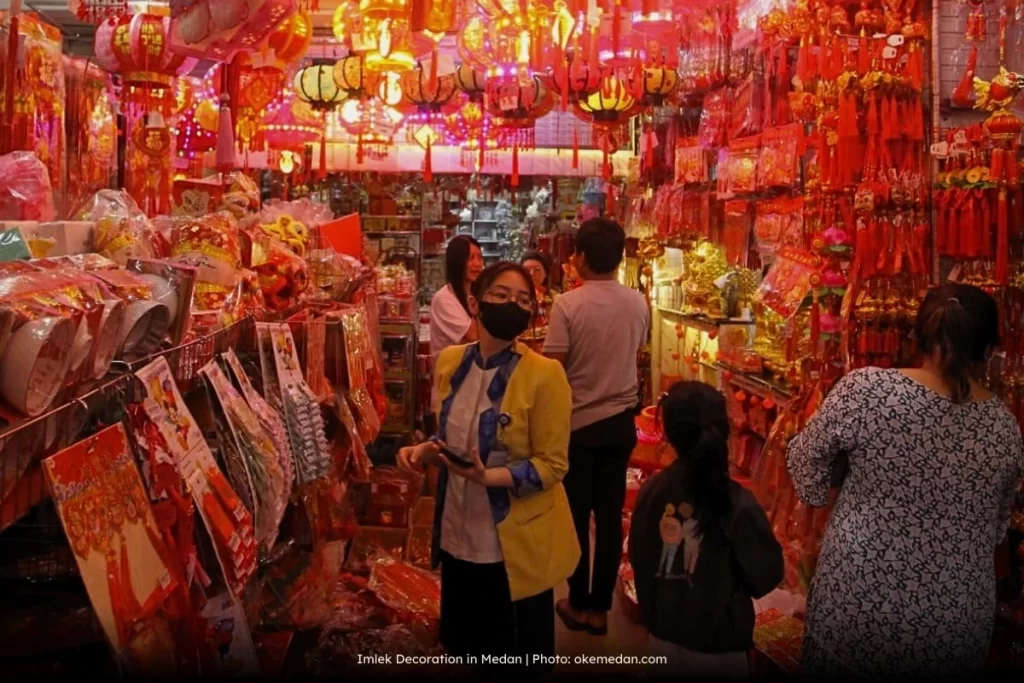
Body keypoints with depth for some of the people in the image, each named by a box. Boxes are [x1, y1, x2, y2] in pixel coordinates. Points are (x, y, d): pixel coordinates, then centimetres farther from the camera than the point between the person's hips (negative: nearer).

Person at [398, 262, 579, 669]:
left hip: (515, 543, -5)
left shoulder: (544, 374, -18)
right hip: (459, 535, 5)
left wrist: (488, 476, -29)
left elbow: (552, 464, -15)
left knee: (519, 653, 14)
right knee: (464, 644, 23)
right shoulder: (450, 361, 0)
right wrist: (426, 450, -6)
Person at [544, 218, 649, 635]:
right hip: (621, 421, 4)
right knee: (610, 514, 11)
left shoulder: (568, 304, -16)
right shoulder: (638, 303, -1)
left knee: (577, 515, 10)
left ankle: (580, 603, 20)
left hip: (578, 422, -4)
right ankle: (600, 606, 20)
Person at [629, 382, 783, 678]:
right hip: (717, 646, -3)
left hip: (663, 636, 3)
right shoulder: (737, 504, -24)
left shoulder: (651, 490, -12)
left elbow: (639, 560, 1)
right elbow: (767, 576, -13)